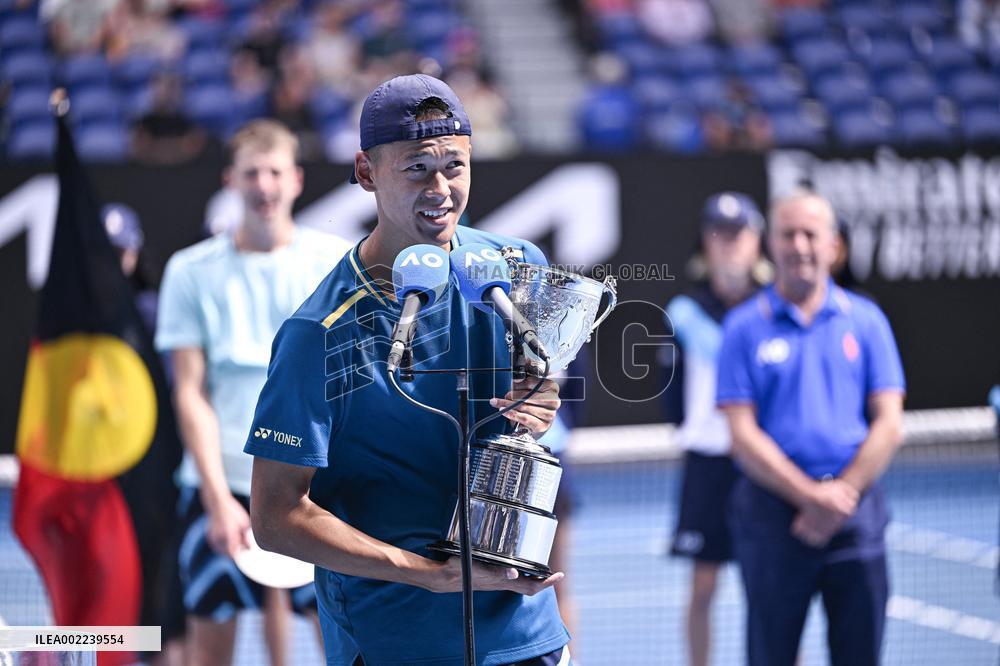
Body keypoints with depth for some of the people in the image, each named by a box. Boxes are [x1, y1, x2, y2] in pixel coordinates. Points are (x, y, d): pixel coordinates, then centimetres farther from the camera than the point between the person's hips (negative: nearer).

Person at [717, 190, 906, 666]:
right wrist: (811, 494, -13)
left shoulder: (865, 320, 7)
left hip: (857, 514, 2)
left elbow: (888, 425, 3)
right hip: (773, 510, -1)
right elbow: (743, 435, -4)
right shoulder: (745, 327, 3)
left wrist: (843, 495, -10)